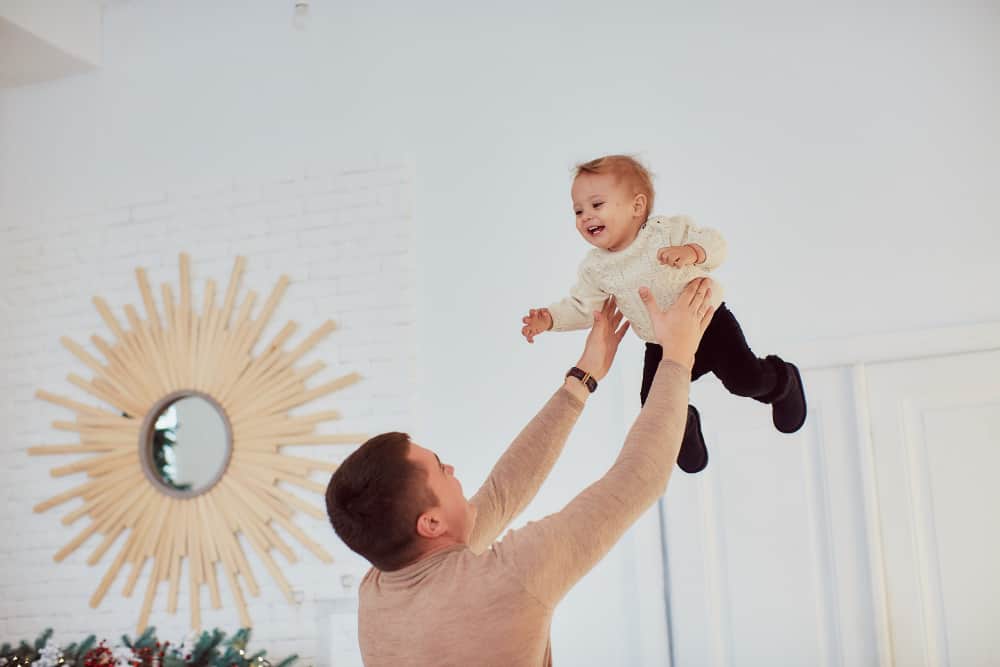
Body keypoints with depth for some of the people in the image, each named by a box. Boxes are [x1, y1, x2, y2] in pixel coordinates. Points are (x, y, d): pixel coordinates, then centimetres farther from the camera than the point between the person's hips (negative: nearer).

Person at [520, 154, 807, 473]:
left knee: (745, 380, -15)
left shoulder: (667, 230, -19)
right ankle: (684, 425, 32)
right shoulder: (595, 268, -8)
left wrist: (691, 252, -43)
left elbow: (715, 243, -22)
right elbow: (581, 306, -2)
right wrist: (549, 318, -19)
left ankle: (780, 379, 25)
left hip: (709, 322, -3)